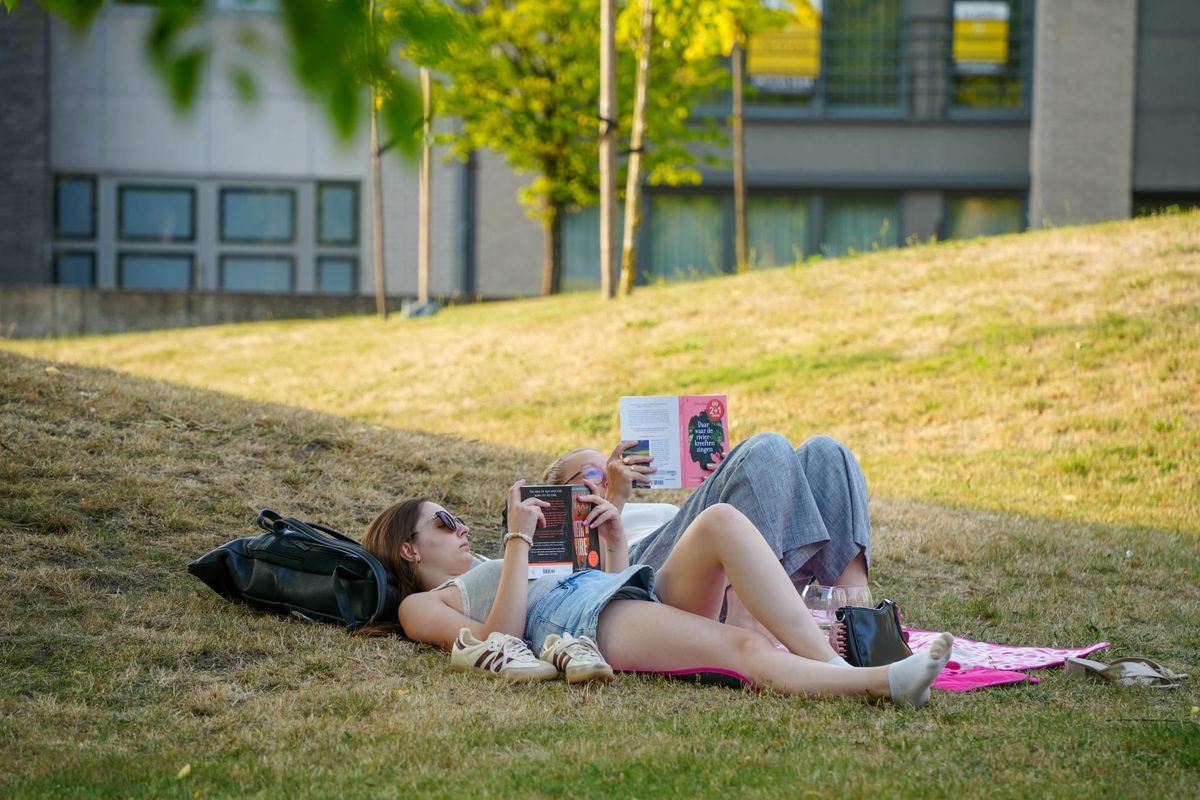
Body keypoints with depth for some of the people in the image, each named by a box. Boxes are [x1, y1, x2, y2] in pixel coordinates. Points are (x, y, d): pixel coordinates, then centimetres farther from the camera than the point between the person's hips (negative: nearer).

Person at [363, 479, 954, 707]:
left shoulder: (494, 569, 42)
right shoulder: (424, 604, 19)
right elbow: (499, 640, -5)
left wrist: (613, 540, 18)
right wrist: (518, 540, -3)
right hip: (584, 623, -7)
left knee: (722, 519, -23)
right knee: (745, 648, -32)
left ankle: (831, 662, -37)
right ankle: (880, 682, -55)